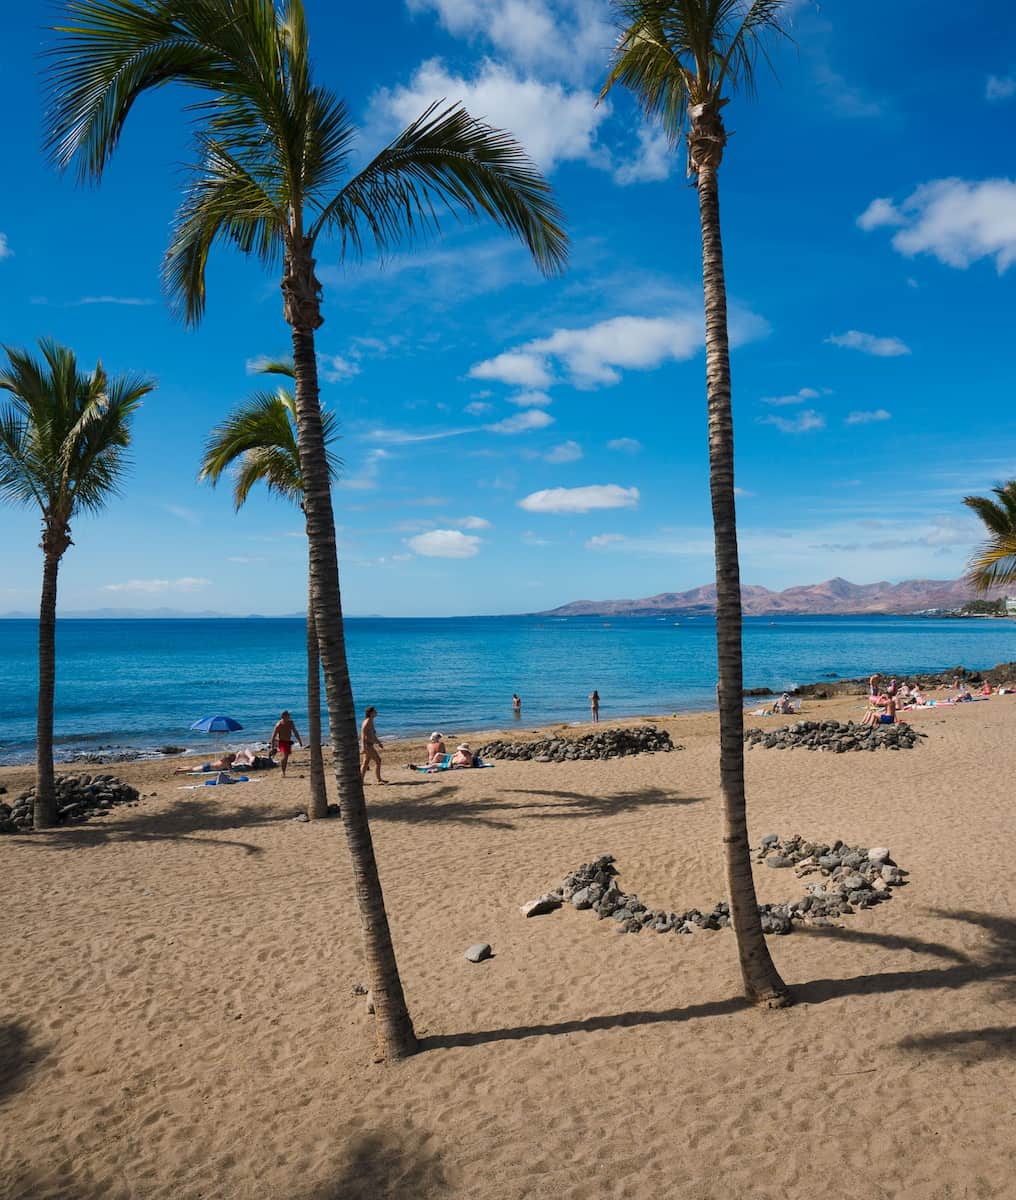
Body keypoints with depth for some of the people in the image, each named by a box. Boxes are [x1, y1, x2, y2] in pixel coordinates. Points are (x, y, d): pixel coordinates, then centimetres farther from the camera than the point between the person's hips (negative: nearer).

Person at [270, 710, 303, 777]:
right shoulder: (279, 725, -17)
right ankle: (283, 772, -10)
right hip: (282, 742, -5)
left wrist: (300, 742, 10)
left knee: (286, 758, 8)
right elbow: (273, 736, -14)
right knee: (284, 756, -20)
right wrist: (272, 747, -15)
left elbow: (295, 732, 10)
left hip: (288, 742, 5)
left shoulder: (290, 722, -1)